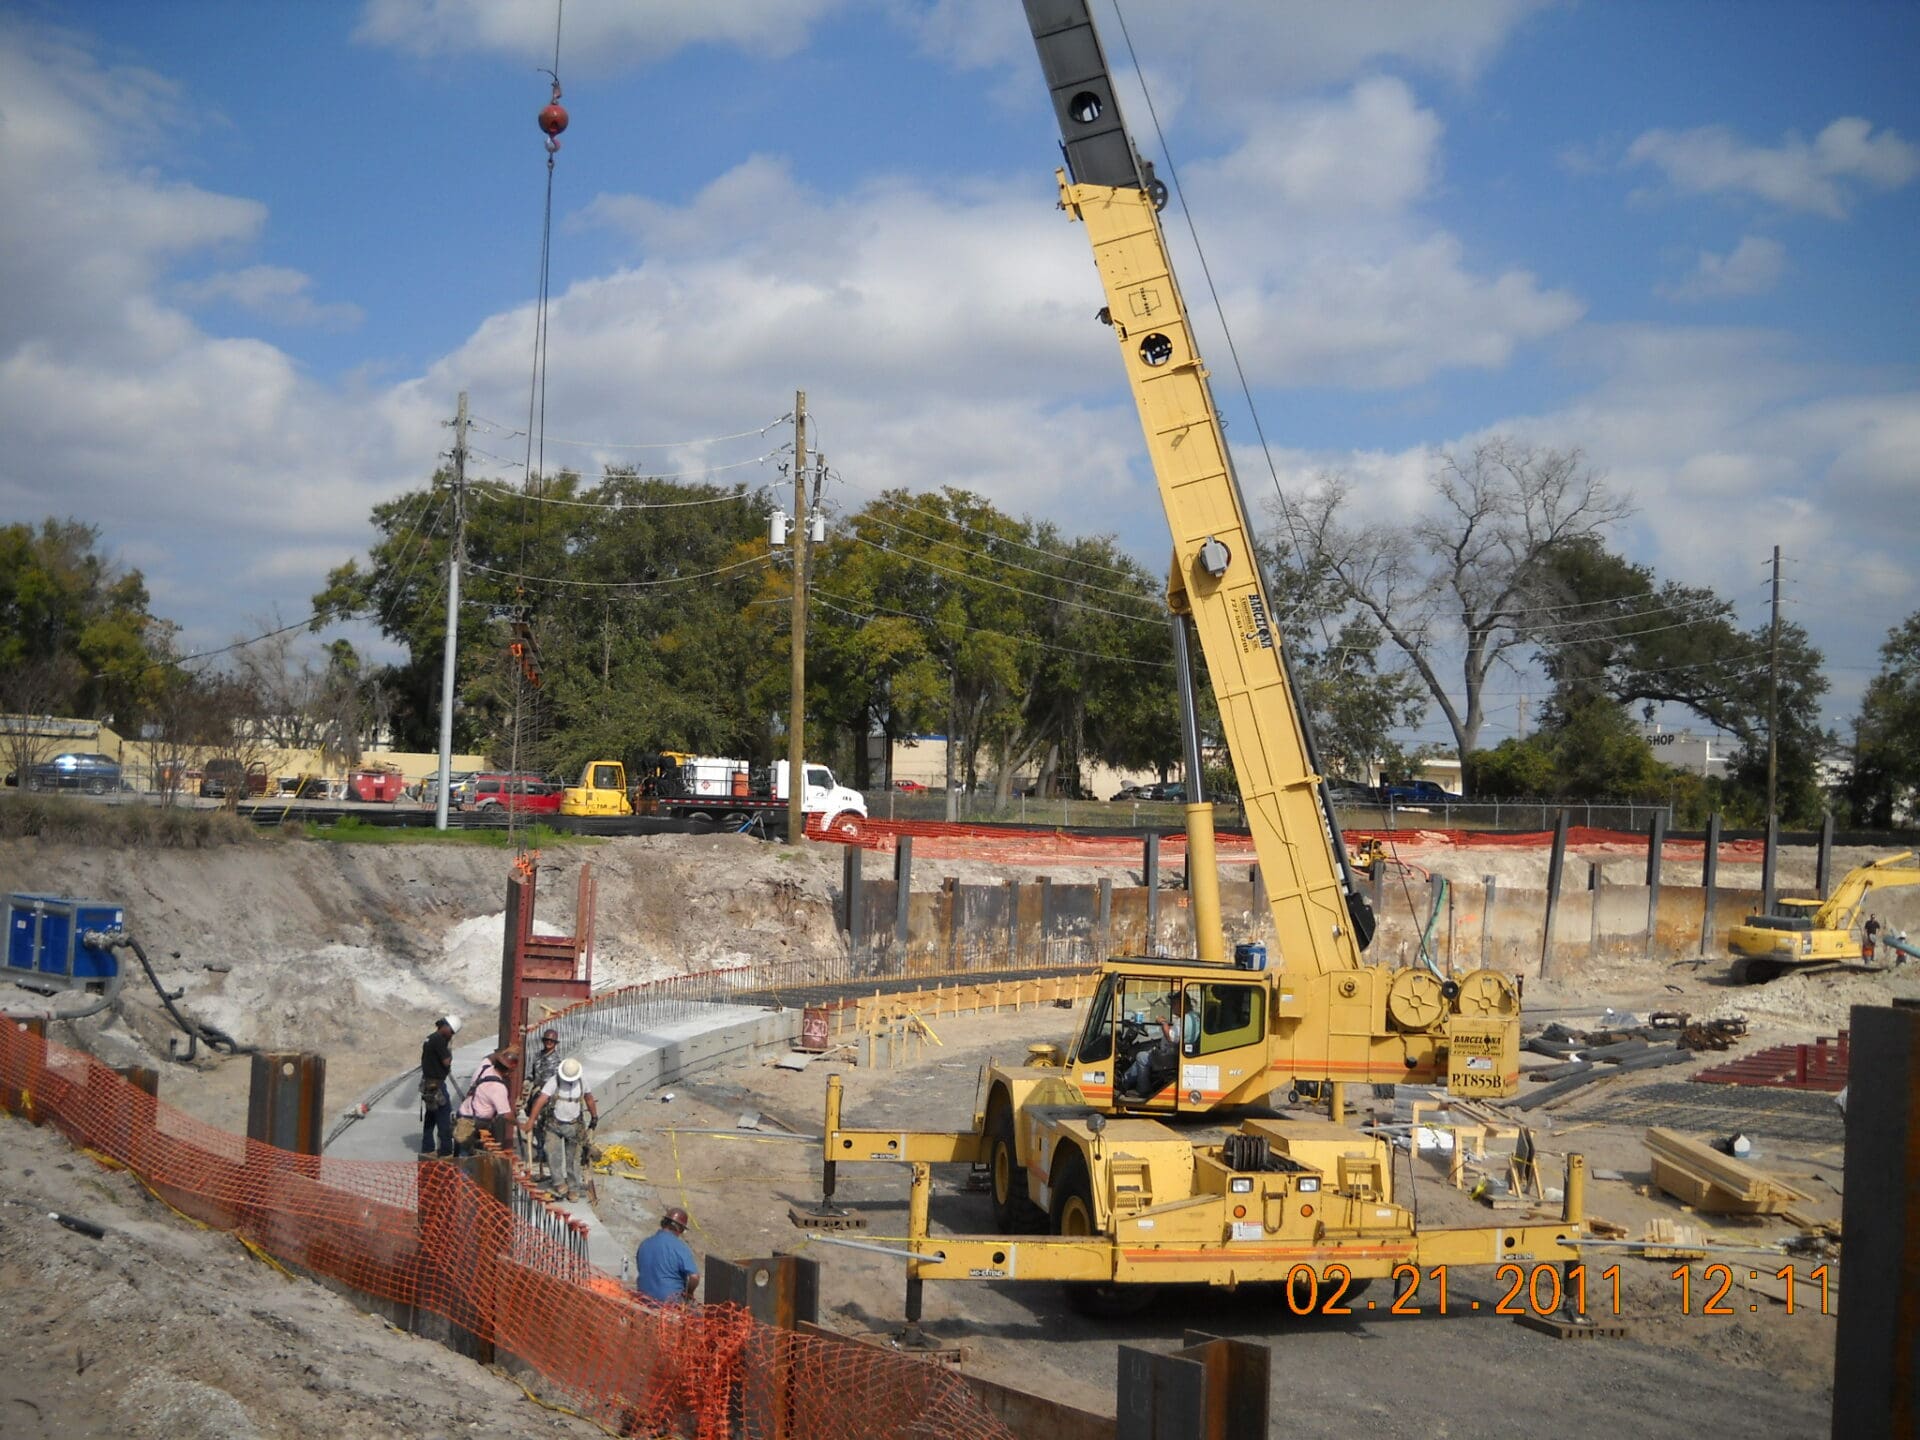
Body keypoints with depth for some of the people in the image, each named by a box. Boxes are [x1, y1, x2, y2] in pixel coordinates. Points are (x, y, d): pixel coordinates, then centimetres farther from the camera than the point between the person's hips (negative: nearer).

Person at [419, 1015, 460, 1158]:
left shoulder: (429, 1039, 13)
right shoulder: (439, 1040, -18)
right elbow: (447, 1062, -18)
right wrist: (449, 1048, -4)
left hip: (427, 1083, 10)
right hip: (436, 1084, -10)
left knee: (429, 1118, 15)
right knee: (444, 1119, -3)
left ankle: (427, 1149, 21)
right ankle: (445, 1151, -1)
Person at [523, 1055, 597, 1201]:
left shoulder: (581, 1081, -5)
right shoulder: (554, 1081, -17)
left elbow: (588, 1097, 11)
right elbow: (541, 1100, -26)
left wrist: (594, 1116, 19)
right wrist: (531, 1121, -34)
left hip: (574, 1126, 2)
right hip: (554, 1125, -2)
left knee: (573, 1159, 7)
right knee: (553, 1154, -17)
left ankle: (573, 1188, 19)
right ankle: (560, 1184, -7)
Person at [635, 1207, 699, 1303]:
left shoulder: (644, 1244, 5)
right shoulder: (681, 1248, -13)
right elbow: (694, 1277, -19)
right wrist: (688, 1292, 0)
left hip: (644, 1298, 6)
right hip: (669, 1302, -6)